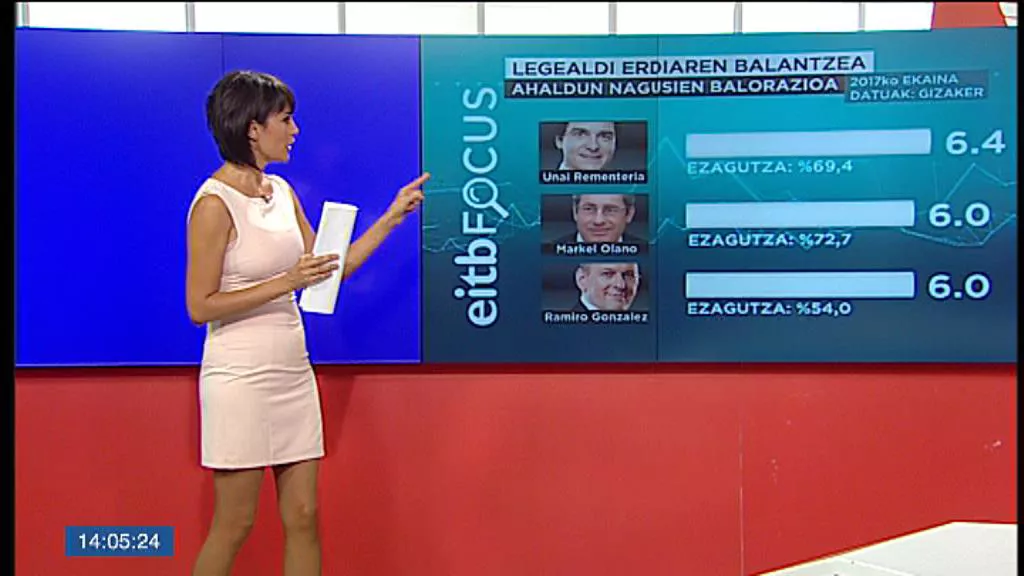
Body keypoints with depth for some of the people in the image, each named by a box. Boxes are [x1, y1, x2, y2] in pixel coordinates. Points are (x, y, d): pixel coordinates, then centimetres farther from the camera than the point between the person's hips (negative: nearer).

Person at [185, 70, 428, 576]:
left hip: (293, 373, 7)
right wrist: (286, 283, -20)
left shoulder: (280, 192, 10)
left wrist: (392, 217, 12)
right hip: (241, 378, -7)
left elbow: (329, 271, 13)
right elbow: (200, 306, -15)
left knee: (303, 518, 10)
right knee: (233, 525, 3)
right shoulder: (215, 203, -13)